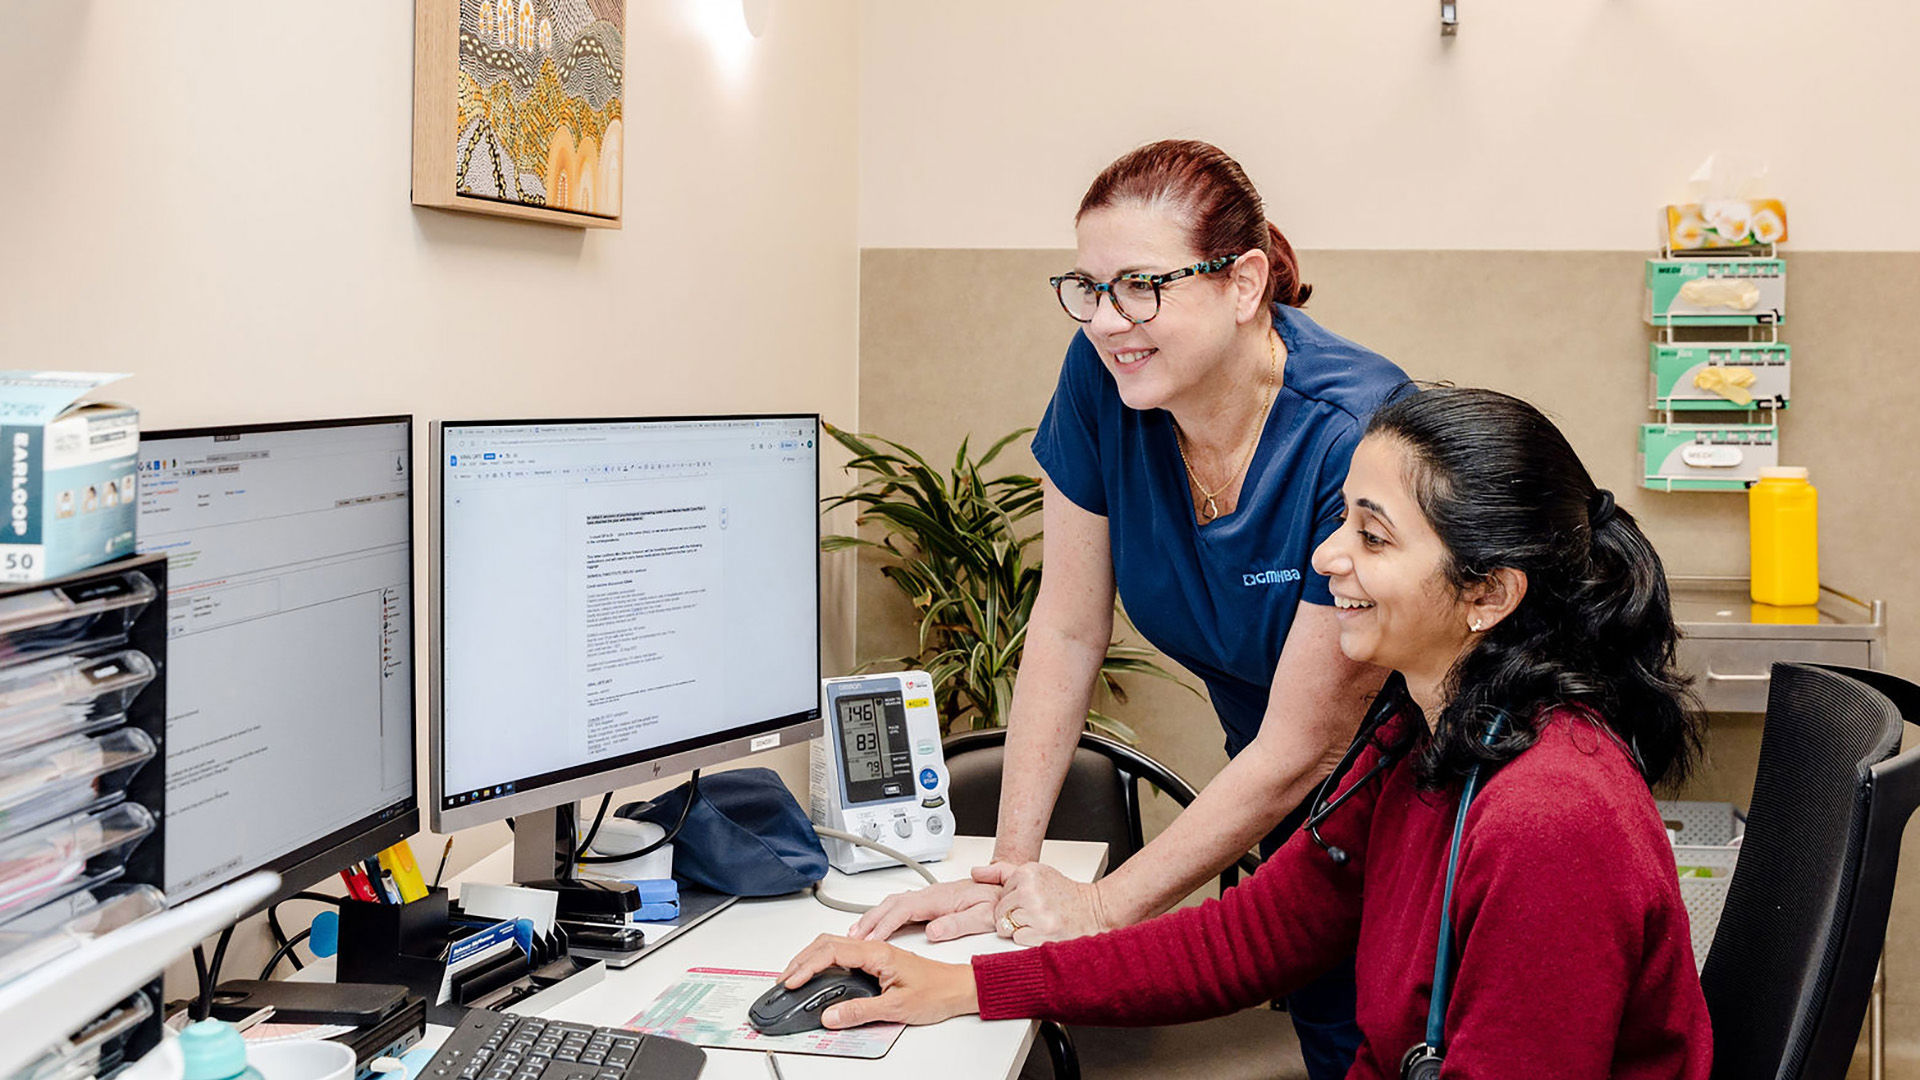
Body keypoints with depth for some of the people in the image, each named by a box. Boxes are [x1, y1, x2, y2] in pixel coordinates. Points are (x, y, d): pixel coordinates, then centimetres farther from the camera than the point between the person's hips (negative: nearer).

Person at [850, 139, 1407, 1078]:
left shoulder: (1355, 440, -29)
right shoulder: (1101, 377, -14)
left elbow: (1300, 750, -23)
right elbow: (1068, 630, -5)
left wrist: (1104, 906, -21)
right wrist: (1010, 867, -9)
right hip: (1274, 791, 4)